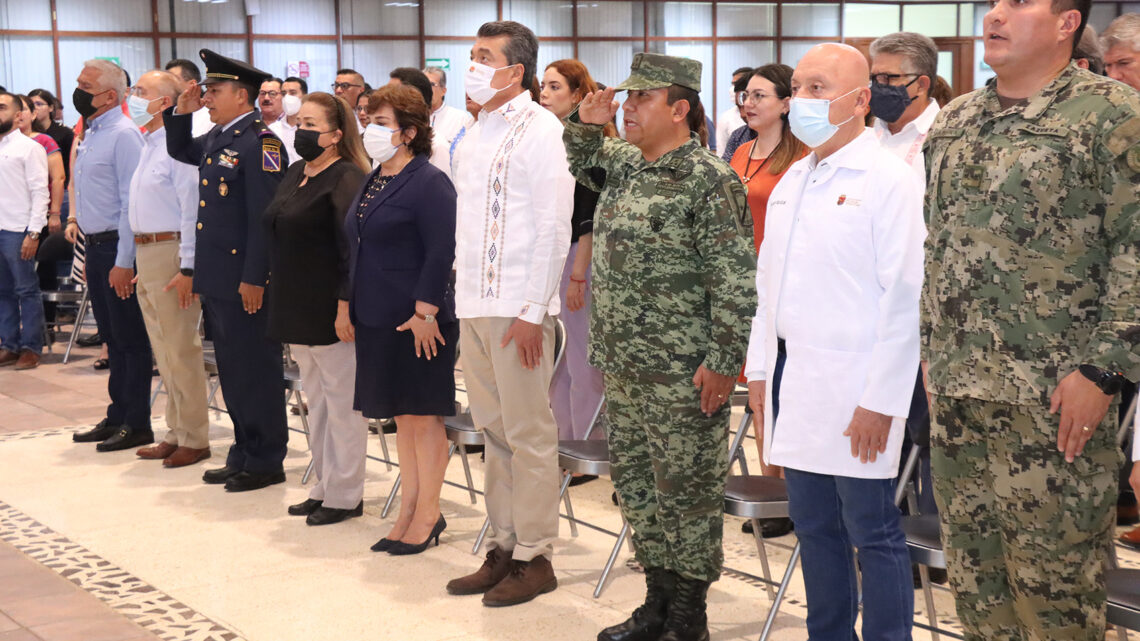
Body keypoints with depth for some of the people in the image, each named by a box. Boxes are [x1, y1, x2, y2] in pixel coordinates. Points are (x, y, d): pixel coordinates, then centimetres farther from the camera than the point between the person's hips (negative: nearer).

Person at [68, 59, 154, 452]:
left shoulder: (123, 135, -15)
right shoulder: (90, 135, 12)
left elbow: (131, 202, -19)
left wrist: (124, 262, -20)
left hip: (116, 248, -9)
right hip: (94, 245, 9)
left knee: (130, 339, -1)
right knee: (112, 338, 15)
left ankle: (136, 424, 6)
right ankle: (117, 417, 24)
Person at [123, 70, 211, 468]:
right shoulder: (148, 144, 13)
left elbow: (191, 211, -18)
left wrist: (187, 269, -19)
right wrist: (138, 263, 15)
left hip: (170, 252, -9)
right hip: (145, 254, 10)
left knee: (182, 352, -3)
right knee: (163, 352, 16)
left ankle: (194, 439, 6)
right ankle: (176, 433, 25)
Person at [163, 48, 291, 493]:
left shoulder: (260, 142, -15)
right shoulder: (217, 138, 12)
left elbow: (264, 216, -20)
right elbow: (179, 152, 32)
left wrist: (254, 279, -22)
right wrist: (181, 113, 14)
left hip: (244, 279, -9)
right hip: (215, 277, 9)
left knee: (255, 369, 1)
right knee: (231, 369, 15)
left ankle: (265, 461, 11)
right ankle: (244, 454, 25)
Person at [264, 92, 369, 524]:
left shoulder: (346, 179, -13)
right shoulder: (295, 174, 13)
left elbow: (353, 248, -19)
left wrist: (345, 306, -22)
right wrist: (281, 301, 16)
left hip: (331, 310, -9)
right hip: (298, 308, 9)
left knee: (341, 400, 0)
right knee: (316, 399, 15)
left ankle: (345, 495, 7)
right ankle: (324, 487, 24)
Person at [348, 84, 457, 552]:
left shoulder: (428, 182, -12)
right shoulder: (373, 182, 15)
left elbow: (442, 251, -18)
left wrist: (425, 309, -22)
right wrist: (352, 306, 17)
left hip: (416, 321, -9)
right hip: (378, 319, 9)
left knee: (422, 416, 0)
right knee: (401, 417, 13)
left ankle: (428, 514, 9)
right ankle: (409, 512, 20)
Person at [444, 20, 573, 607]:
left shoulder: (538, 129, -8)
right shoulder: (474, 135, 16)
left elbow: (554, 227, -13)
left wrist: (532, 312, -17)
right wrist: (462, 294, 12)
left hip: (517, 306, -8)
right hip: (473, 304, 8)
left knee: (528, 433, -2)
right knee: (493, 431, 13)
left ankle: (534, 558, 6)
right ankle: (503, 548, 21)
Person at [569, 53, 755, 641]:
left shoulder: (709, 180, -14)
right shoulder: (625, 164, 11)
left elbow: (735, 282, -17)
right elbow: (582, 162, 34)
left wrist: (724, 362, -19)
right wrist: (586, 124, 12)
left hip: (682, 372, -8)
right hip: (624, 365, 9)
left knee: (685, 491, 2)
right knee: (634, 482, 15)